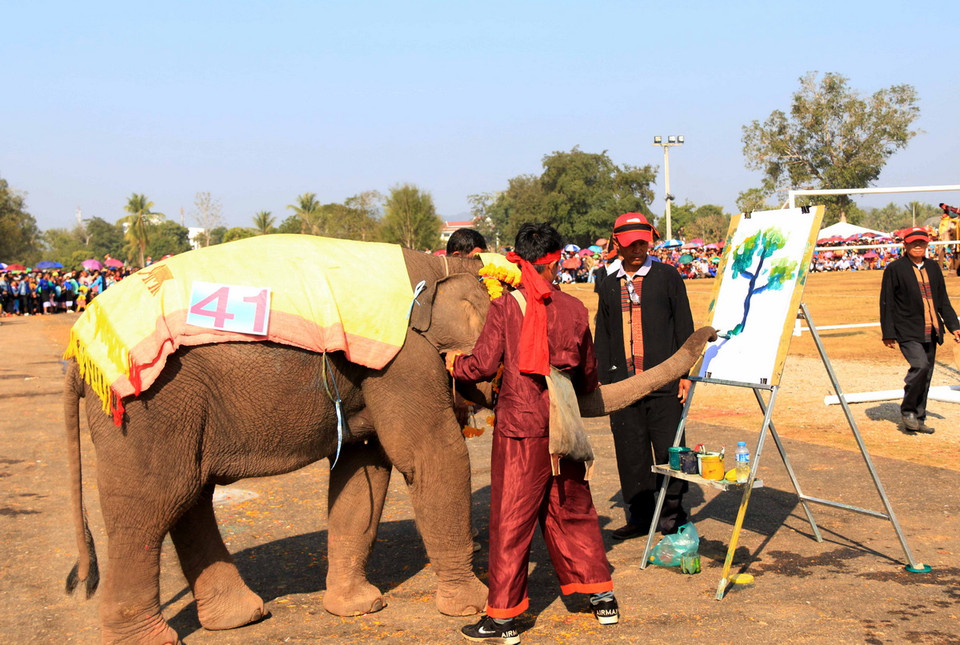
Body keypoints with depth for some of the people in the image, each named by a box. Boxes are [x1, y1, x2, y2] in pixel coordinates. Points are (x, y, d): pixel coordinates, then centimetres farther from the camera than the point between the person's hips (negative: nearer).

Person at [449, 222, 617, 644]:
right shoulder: (574, 309, 4)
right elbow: (588, 378, 11)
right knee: (573, 511, 17)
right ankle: (602, 597, 24)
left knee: (511, 518, 2)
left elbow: (482, 365, -10)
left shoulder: (505, 307, -6)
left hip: (519, 426, -3)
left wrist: (453, 364, 10)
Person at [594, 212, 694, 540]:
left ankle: (672, 515, 12)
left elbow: (684, 326, 3)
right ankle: (640, 515, 16)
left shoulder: (667, 276, 4)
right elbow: (602, 337, 17)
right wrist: (605, 380, 11)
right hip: (622, 383, 3)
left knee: (668, 448, -1)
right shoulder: (609, 285, 13)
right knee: (630, 451, 5)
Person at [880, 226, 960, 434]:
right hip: (908, 332, -6)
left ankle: (919, 418, 18)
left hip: (930, 332, 6)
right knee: (920, 365, -22)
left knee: (926, 376, 7)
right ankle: (907, 410, -4)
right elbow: (887, 303, -3)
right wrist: (888, 333, -7)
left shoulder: (933, 267, 15)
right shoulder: (895, 269, -2)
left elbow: (943, 300, 21)